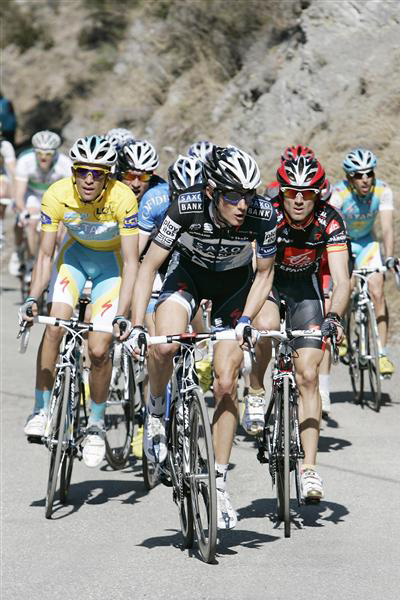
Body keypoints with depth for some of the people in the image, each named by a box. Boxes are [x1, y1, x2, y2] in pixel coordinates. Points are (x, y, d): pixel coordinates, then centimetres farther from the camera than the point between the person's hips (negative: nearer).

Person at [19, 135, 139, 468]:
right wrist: (33, 298, -31)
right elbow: (45, 255, -17)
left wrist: (122, 314, -37)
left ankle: (96, 424, 10)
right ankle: (41, 410, -7)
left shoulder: (122, 198, -30)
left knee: (99, 350, -12)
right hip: (75, 255, 2)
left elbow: (131, 262, -28)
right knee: (53, 327, -21)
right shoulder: (57, 195, -24)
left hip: (111, 262, -2)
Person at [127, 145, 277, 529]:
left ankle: (219, 483, 5)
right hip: (189, 271, -1)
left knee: (226, 383, -7)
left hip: (234, 281, 1)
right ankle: (156, 413, 0)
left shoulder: (262, 215, -30)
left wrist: (245, 320, -23)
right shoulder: (186, 207, -33)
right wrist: (136, 325, -31)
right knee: (166, 345, -31)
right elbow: (149, 267, -24)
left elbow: (264, 274, -12)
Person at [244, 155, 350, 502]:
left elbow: (341, 280, -31)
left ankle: (309, 468, -5)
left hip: (305, 285, 1)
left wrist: (334, 317, -49)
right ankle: (256, 392, -7)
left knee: (308, 376, -8)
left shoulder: (329, 222, -26)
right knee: (266, 327, -36)